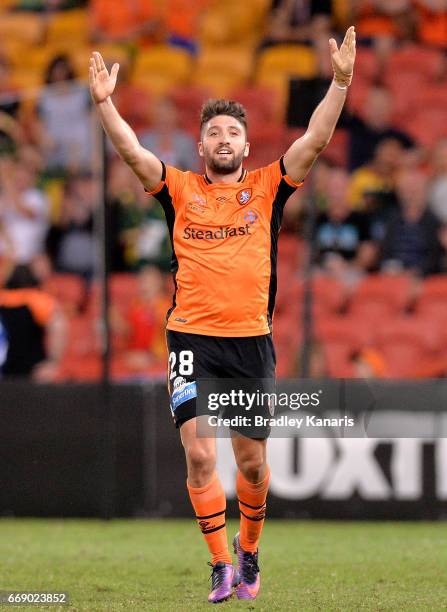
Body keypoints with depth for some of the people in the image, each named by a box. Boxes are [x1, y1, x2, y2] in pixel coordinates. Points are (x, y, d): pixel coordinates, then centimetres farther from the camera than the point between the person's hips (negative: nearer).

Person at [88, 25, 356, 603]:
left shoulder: (266, 188, 7)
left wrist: (340, 82, -12)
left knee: (252, 462, 8)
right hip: (192, 339, -1)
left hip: (251, 340, 1)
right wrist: (104, 102, -19)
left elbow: (314, 141, -1)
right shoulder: (180, 190, 7)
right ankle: (220, 565, -3)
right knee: (199, 454, -13)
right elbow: (132, 152, -5)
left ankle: (248, 549, 32)